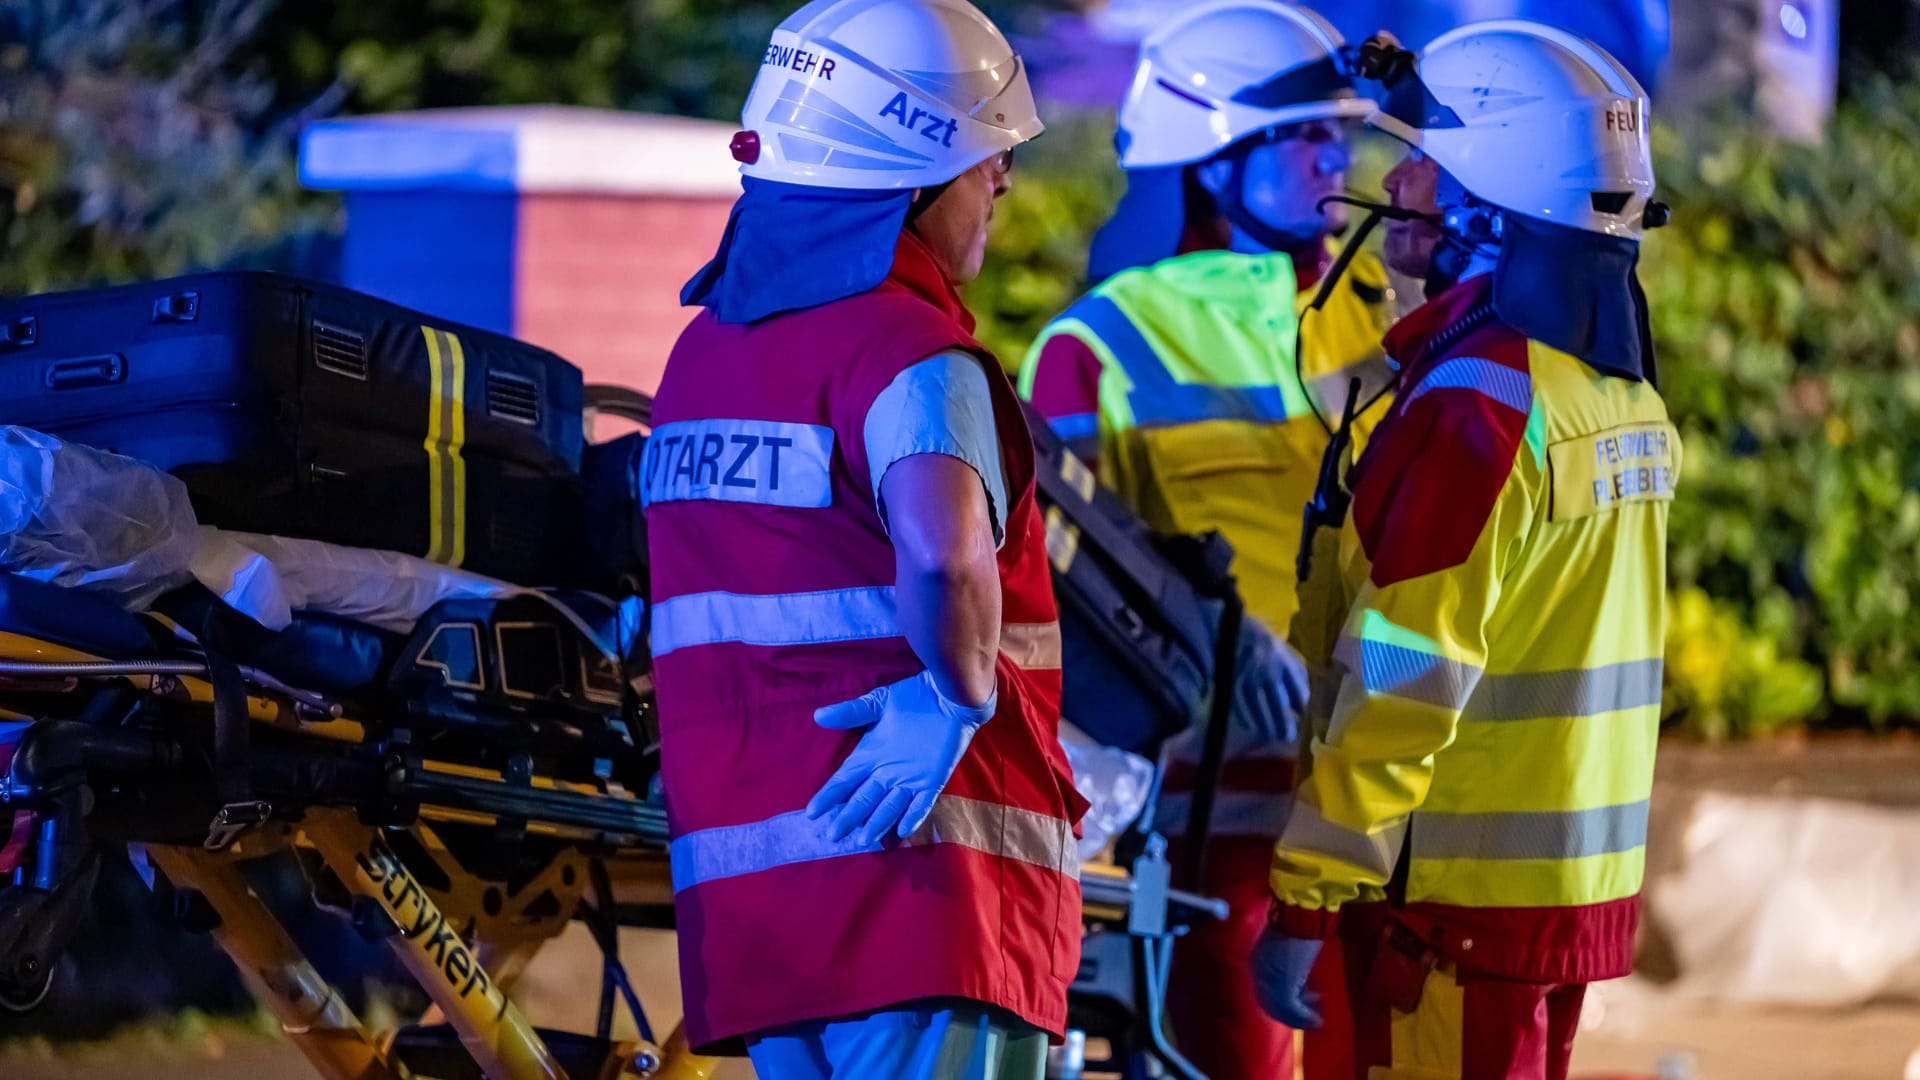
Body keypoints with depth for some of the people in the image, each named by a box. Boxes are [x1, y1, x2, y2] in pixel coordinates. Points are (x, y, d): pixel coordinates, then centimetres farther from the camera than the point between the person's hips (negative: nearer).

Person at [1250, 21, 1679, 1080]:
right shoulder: (1620, 389, 10)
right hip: (1585, 886, 9)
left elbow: (1406, 683, -20)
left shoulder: (1476, 404, -18)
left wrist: (1308, 902, -17)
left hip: (1463, 903, -9)